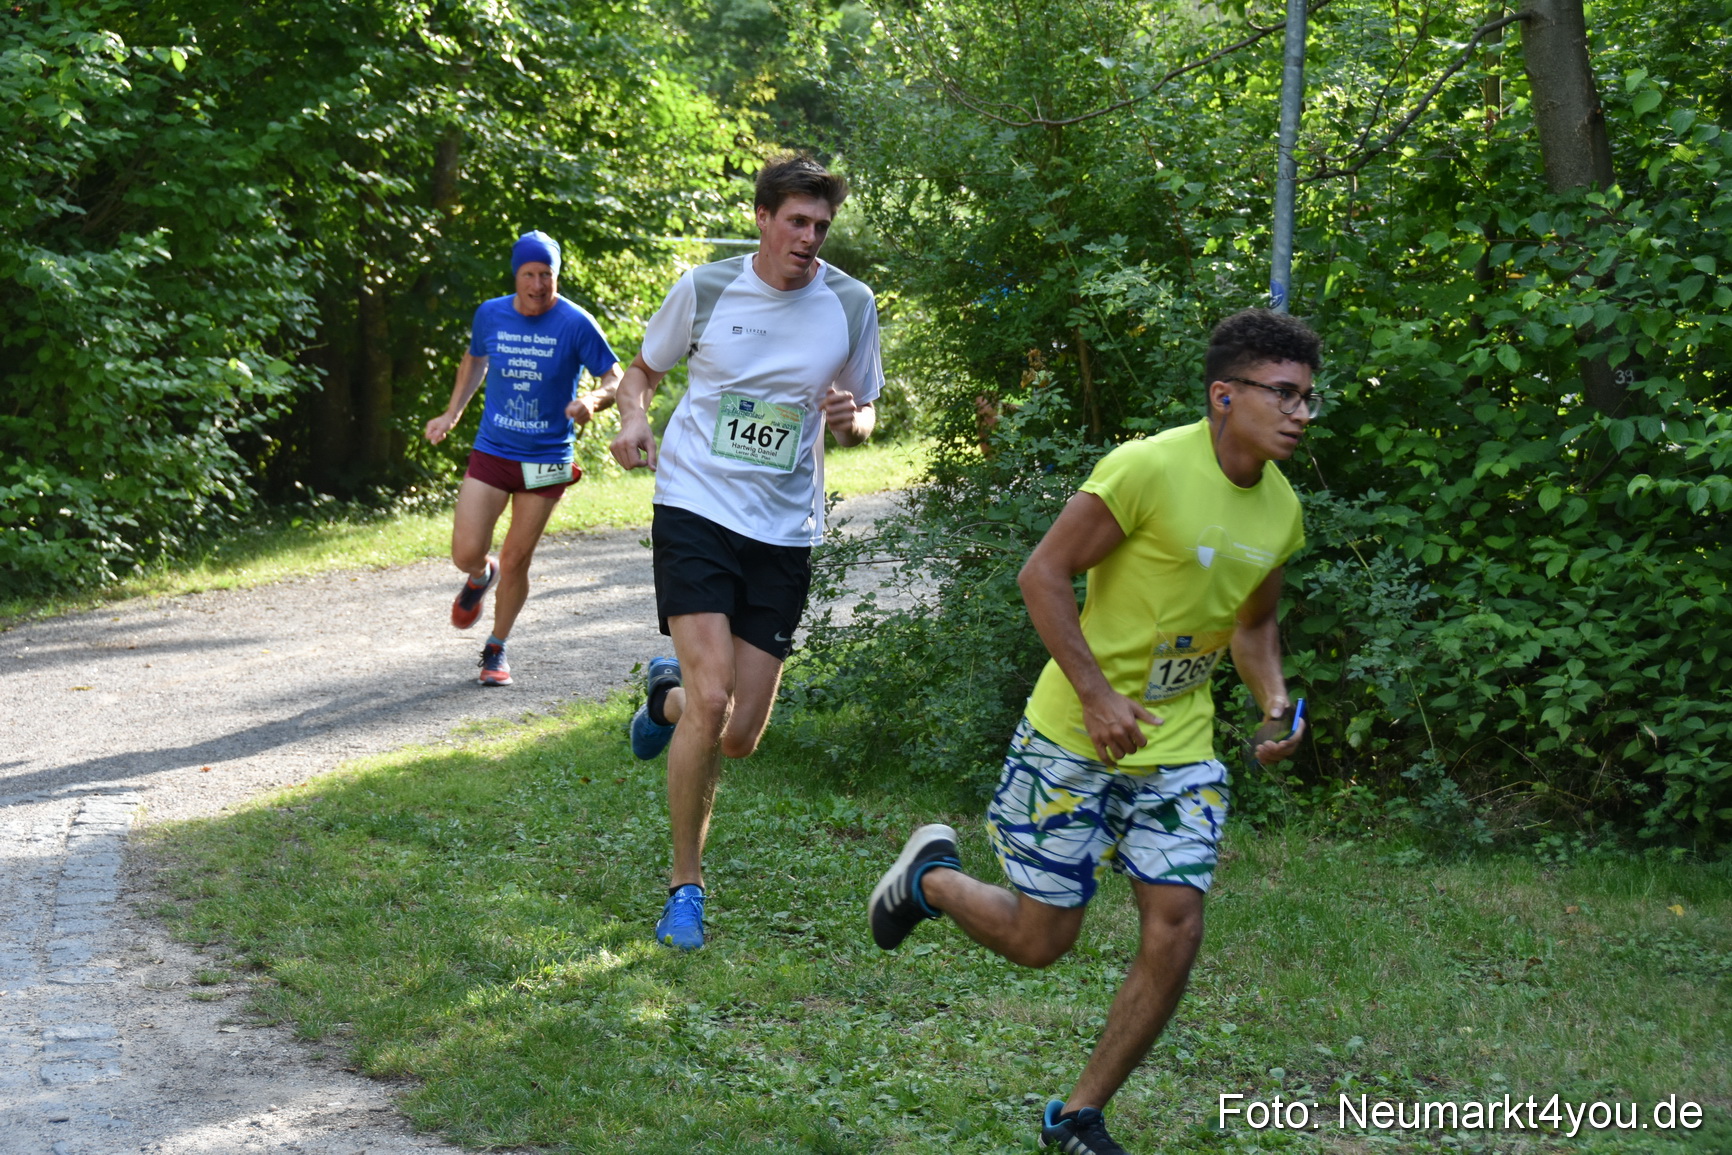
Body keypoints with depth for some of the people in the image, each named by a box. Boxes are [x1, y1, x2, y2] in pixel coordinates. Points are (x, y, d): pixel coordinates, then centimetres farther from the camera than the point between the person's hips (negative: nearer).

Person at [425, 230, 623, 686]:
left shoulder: (576, 324, -10)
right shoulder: (490, 315, -1)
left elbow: (616, 379, -4)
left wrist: (593, 400, -26)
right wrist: (451, 414, 15)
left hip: (545, 460, -2)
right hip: (491, 452, 2)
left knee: (516, 561, 3)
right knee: (466, 555, -8)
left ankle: (496, 649, 25)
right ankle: (482, 576, 31)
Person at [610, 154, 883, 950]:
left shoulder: (849, 305, 1)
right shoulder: (705, 288, -3)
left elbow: (862, 419, 12)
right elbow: (643, 368, 13)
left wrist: (850, 418, -12)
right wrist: (633, 417, -10)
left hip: (783, 532, 3)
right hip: (696, 507, -2)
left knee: (738, 737, 3)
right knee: (712, 701, -18)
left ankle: (667, 697, 41)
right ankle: (685, 885, -1)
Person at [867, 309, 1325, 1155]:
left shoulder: (1281, 511, 4)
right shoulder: (1150, 468, -20)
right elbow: (1044, 574, -17)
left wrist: (1274, 703, 1)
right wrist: (1096, 693, -22)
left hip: (1179, 751, 6)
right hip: (1075, 738, -6)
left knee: (1174, 935, -4)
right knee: (1038, 941, 2)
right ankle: (930, 875, 34)